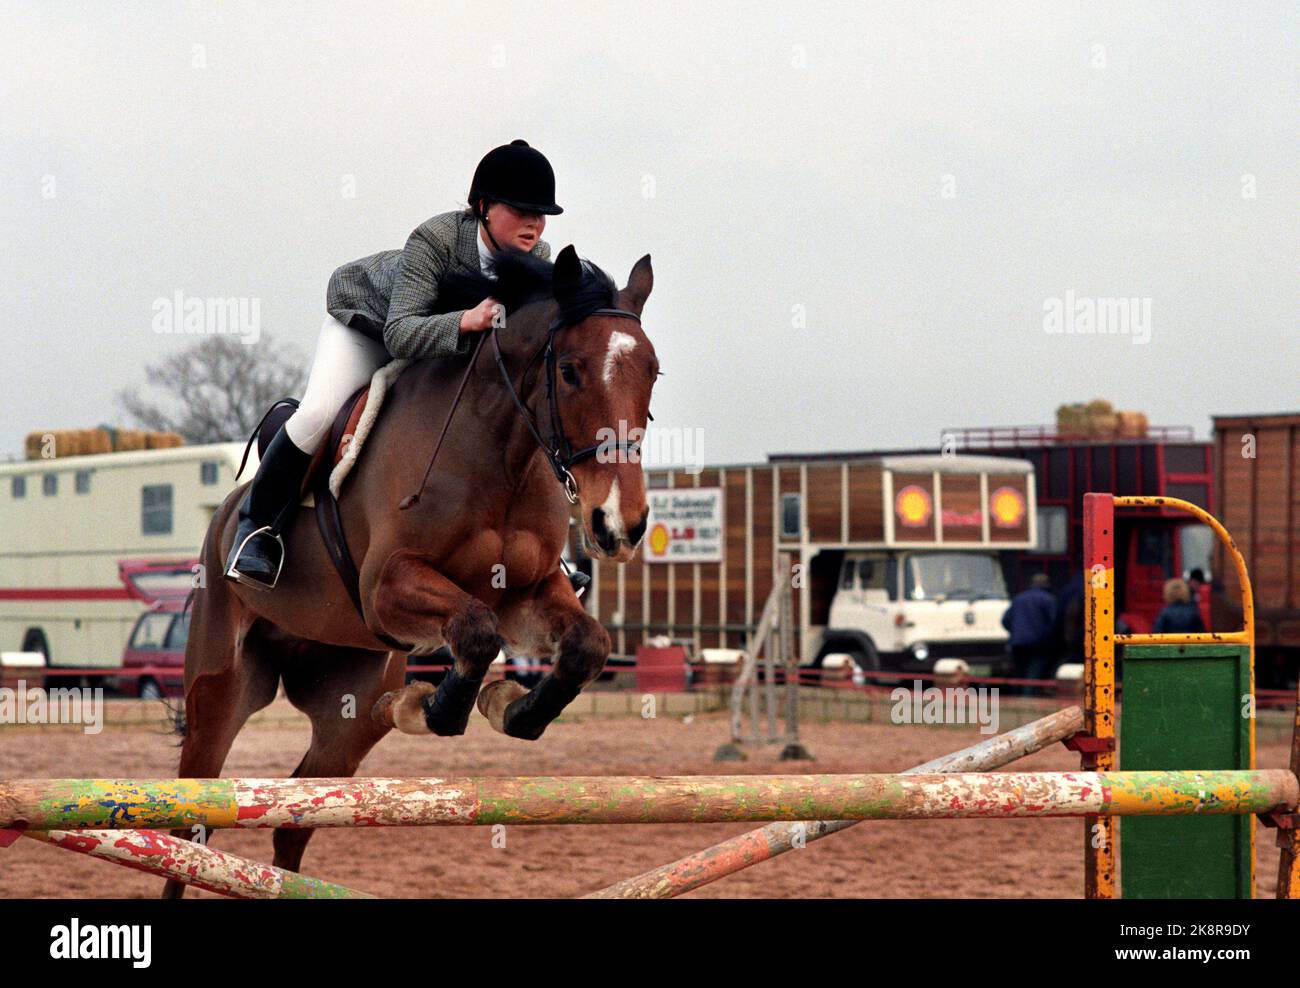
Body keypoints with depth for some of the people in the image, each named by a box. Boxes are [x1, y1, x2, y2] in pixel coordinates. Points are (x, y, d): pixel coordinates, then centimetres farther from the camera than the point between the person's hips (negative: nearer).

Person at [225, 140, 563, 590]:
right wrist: (466, 321, -63)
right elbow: (399, 333, -47)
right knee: (318, 413, -25)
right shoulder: (434, 239, -40)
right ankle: (258, 523, -2)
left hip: (451, 344, 5)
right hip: (367, 317, -5)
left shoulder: (539, 259, -25)